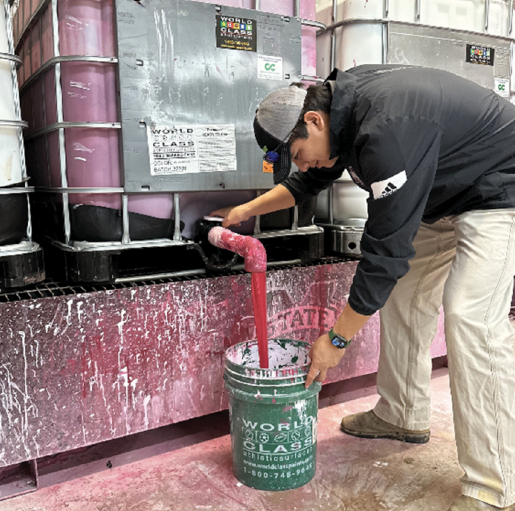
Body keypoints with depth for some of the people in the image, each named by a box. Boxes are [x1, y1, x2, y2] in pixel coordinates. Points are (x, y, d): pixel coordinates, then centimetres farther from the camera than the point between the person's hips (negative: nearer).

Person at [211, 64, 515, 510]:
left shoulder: (386, 131, -34)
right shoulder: (340, 99, -4)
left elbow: (386, 250, -32)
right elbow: (311, 180, 14)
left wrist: (337, 339, -23)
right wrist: (246, 211, 14)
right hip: (444, 195, 10)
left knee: (471, 316, -20)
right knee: (401, 295, 8)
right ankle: (404, 416, 24)